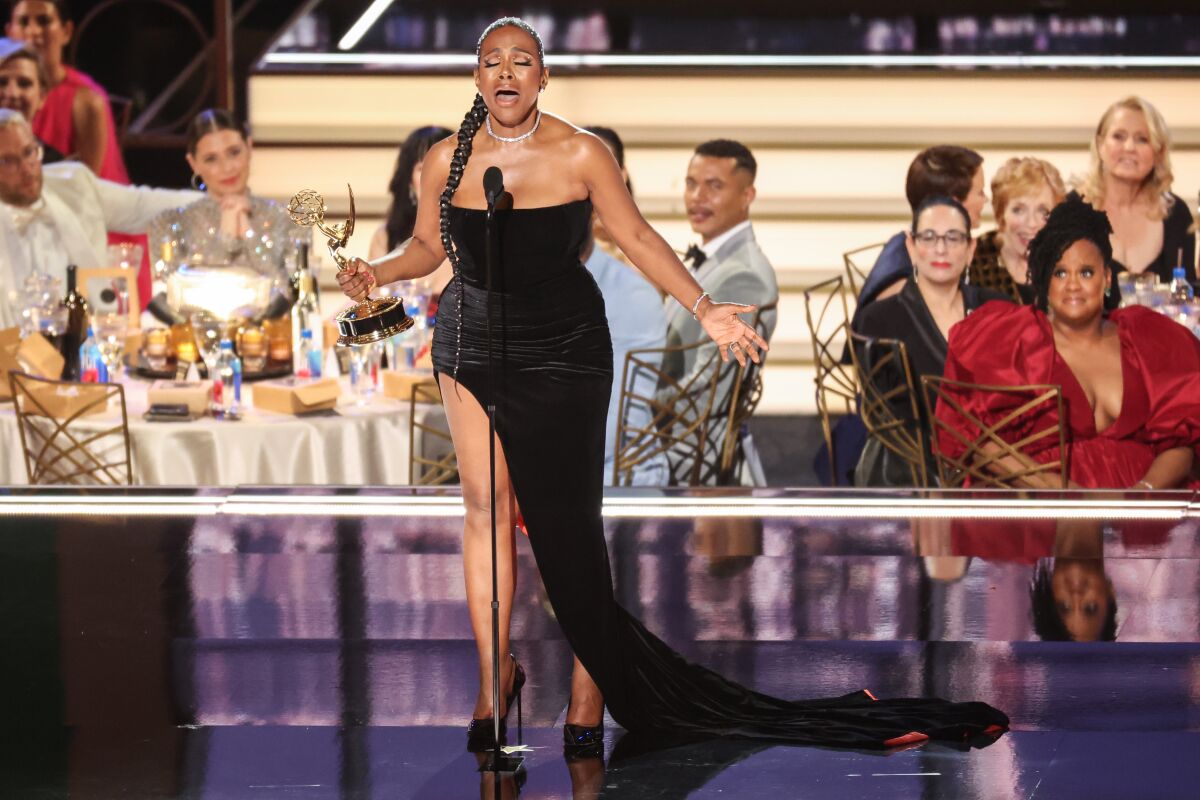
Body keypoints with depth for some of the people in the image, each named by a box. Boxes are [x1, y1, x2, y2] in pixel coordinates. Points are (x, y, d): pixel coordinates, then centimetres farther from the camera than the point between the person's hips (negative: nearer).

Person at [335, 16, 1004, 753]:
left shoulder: (580, 155, -9)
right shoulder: (447, 160, -4)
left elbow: (637, 237, -2)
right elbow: (428, 248, 8)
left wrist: (704, 309, -6)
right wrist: (378, 272, -12)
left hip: (562, 351, -2)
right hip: (472, 344, 2)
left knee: (566, 520, -4)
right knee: (484, 505, 2)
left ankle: (591, 686, 4)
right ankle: (495, 675, 11)